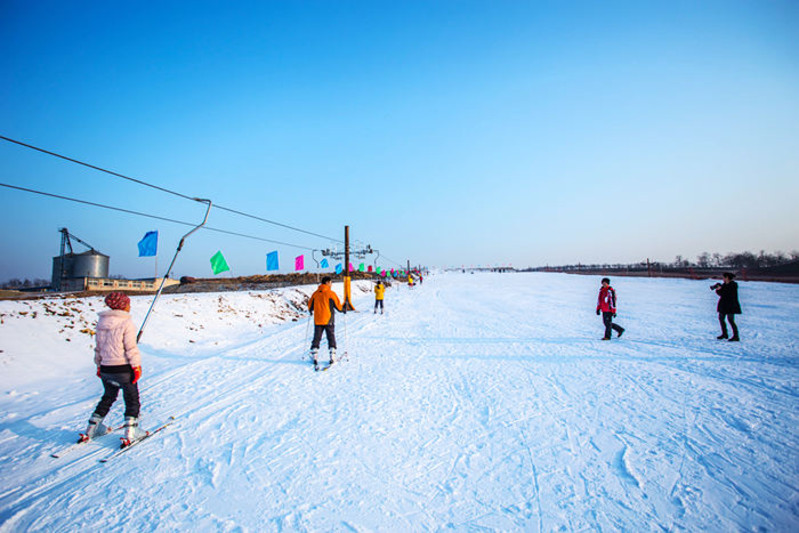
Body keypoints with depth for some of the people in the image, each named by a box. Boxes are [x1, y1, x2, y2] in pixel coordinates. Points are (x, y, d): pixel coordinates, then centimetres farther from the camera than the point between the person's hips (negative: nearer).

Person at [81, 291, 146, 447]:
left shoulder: (101, 323, 7)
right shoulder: (126, 323, -16)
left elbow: (98, 348, 14)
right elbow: (131, 348, -17)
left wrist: (99, 365, 23)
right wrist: (136, 366, -11)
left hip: (106, 369, 7)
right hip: (123, 369, -7)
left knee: (108, 397, 26)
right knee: (132, 399, 7)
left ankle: (92, 429, 32)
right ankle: (130, 433, 6)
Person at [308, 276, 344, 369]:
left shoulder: (315, 293, 5)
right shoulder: (331, 293, -8)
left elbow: (310, 305, 11)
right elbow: (338, 306, -7)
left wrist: (311, 311, 33)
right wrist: (343, 310, 14)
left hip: (317, 320, 3)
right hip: (328, 320, -3)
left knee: (316, 338, 8)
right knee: (331, 337, 7)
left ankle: (314, 356, 0)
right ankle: (332, 357, 6)